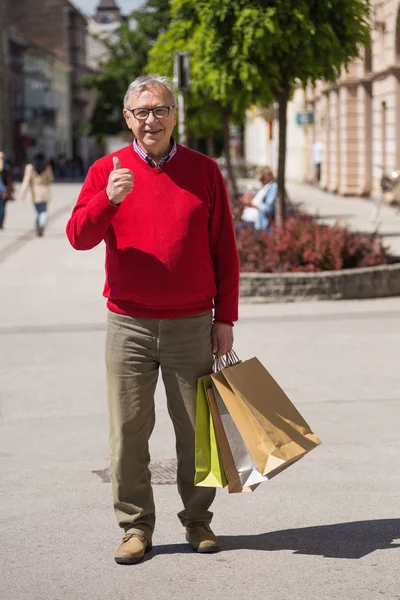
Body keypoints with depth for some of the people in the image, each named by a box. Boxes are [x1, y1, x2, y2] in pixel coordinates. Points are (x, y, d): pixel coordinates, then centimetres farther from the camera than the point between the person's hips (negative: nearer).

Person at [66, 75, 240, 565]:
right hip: (128, 325, 0)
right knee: (128, 432, 2)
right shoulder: (106, 170, 4)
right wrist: (108, 200, -26)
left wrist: (225, 319, 2)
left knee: (195, 430, 7)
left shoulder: (204, 171, 5)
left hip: (192, 326, 0)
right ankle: (135, 525, 13)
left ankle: (197, 519, 22)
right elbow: (78, 236, -8)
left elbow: (224, 252, 6)